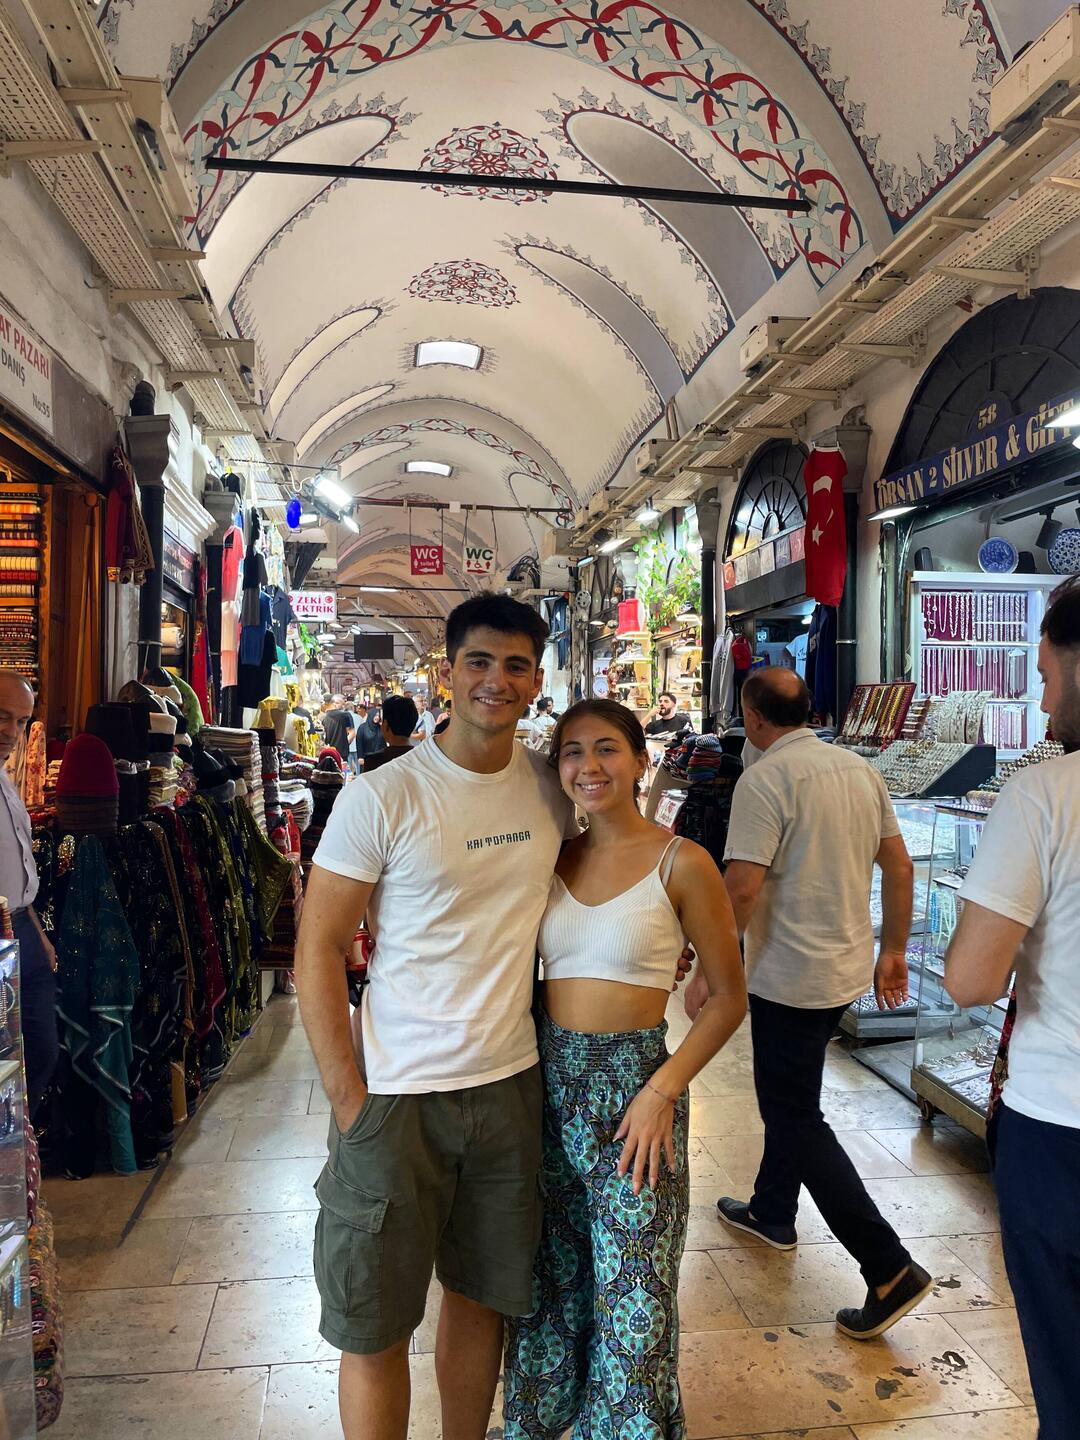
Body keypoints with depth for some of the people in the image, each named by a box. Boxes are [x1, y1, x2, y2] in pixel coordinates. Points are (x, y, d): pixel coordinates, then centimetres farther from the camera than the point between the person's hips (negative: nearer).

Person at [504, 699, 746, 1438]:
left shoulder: (681, 863, -10)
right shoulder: (554, 859, 4)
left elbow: (728, 998, -5)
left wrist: (663, 1091, -15)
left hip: (633, 1091, -4)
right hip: (549, 1082, 5)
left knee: (632, 1295, 7)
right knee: (552, 1284, 20)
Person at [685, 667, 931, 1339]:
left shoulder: (766, 778, -19)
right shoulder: (861, 770, 5)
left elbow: (742, 888, -25)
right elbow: (900, 867, 9)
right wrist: (893, 950, 18)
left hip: (790, 976, -8)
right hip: (848, 970, 9)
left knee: (795, 1116, 2)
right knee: (790, 1094, 24)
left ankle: (890, 1268, 1)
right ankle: (771, 1213, 40)